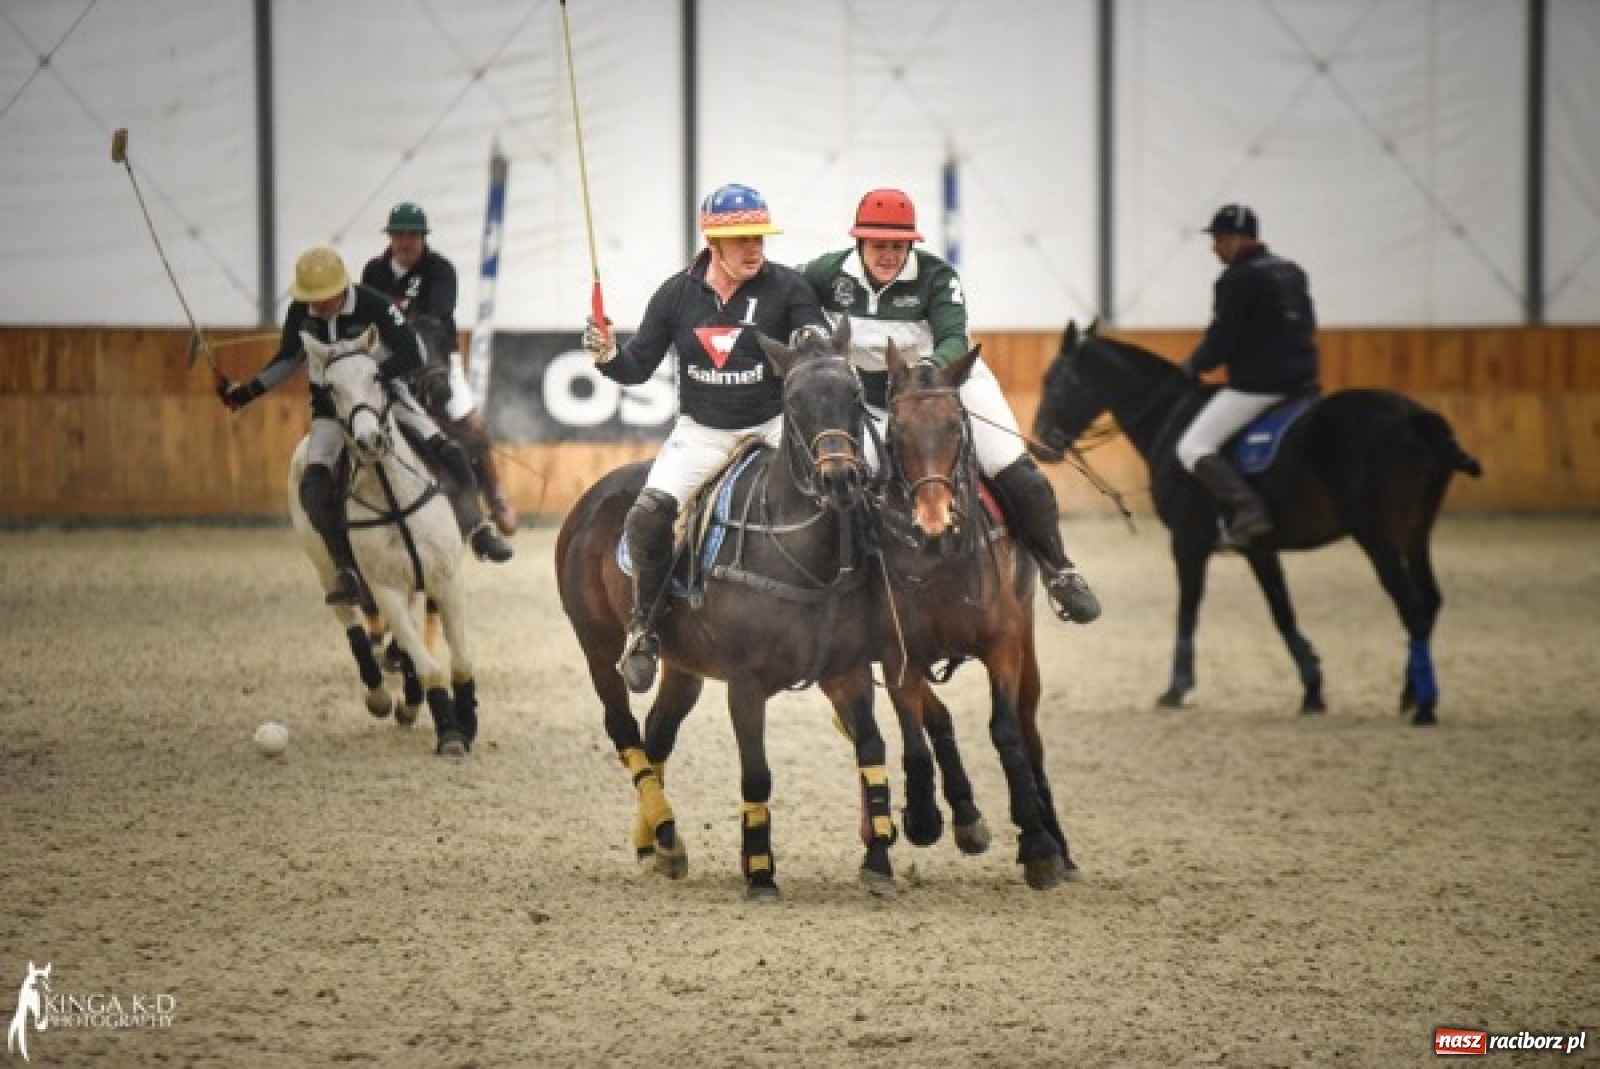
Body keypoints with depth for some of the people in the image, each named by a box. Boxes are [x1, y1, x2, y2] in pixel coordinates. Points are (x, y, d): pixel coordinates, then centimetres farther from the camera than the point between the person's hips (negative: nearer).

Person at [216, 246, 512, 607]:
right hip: (331, 407, 2)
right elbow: (289, 358, 10)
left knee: (446, 453, -18)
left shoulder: (374, 307, -23)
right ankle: (347, 571, -16)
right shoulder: (300, 314, -9)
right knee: (314, 489, -21)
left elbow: (413, 356, -22)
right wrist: (246, 392, 5)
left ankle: (478, 529, 3)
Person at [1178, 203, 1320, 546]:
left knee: (1193, 448, -8)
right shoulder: (1293, 273, 14)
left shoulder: (1236, 280, -12)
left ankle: (1245, 505, -27)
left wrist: (1193, 367, 5)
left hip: (1255, 386, -9)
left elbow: (1220, 341, -13)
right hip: (1302, 380, 9)